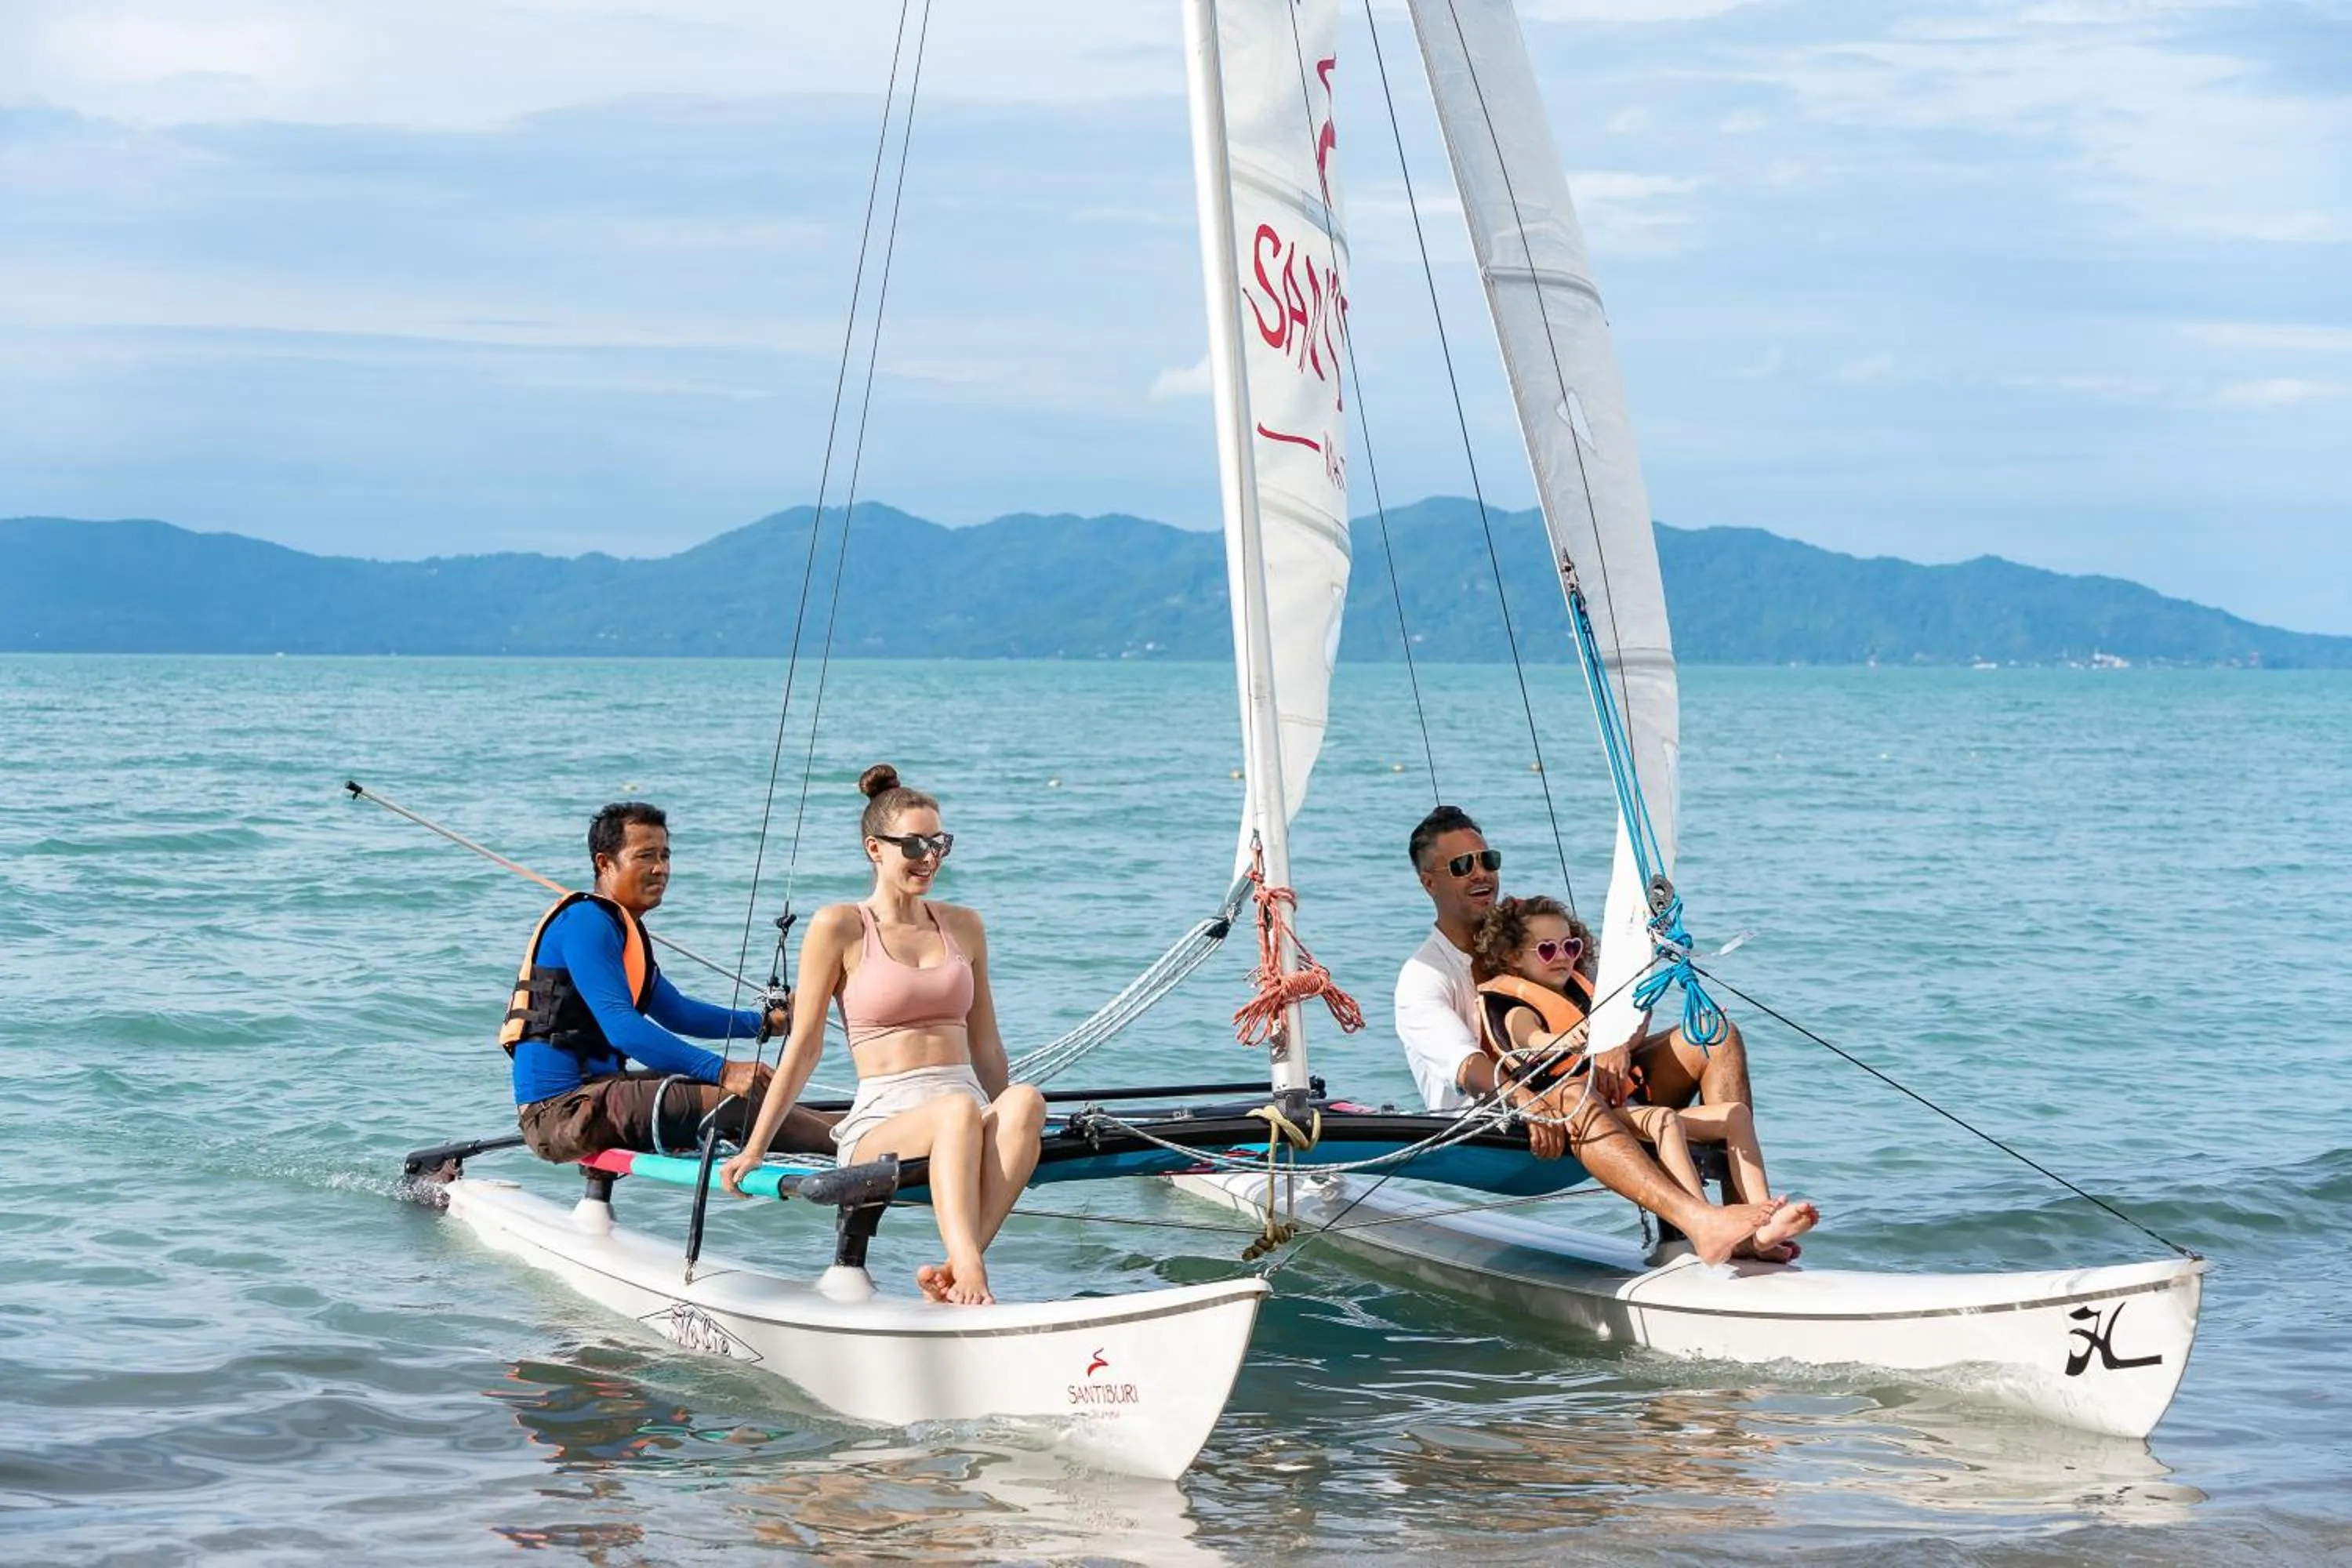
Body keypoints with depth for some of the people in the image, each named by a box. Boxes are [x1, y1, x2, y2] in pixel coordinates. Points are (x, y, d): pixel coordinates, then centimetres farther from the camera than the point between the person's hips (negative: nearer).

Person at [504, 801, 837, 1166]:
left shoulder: (623, 926, 19)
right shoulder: (585, 922, -13)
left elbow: (675, 1011, 31)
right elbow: (621, 1028, -24)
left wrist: (763, 1023, 20)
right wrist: (722, 1071, -30)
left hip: (590, 1089, 11)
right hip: (561, 1111, -11)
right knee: (733, 1101, -22)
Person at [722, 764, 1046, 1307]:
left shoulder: (964, 927, 17)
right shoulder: (838, 927, 3)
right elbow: (804, 1046, 5)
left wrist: (1007, 1127, 23)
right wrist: (754, 1149, 3)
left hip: (969, 1111, 4)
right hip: (879, 1123, -4)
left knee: (1025, 1099, -32)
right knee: (960, 1109, -38)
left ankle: (953, 1271, -42)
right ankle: (971, 1281, -53)